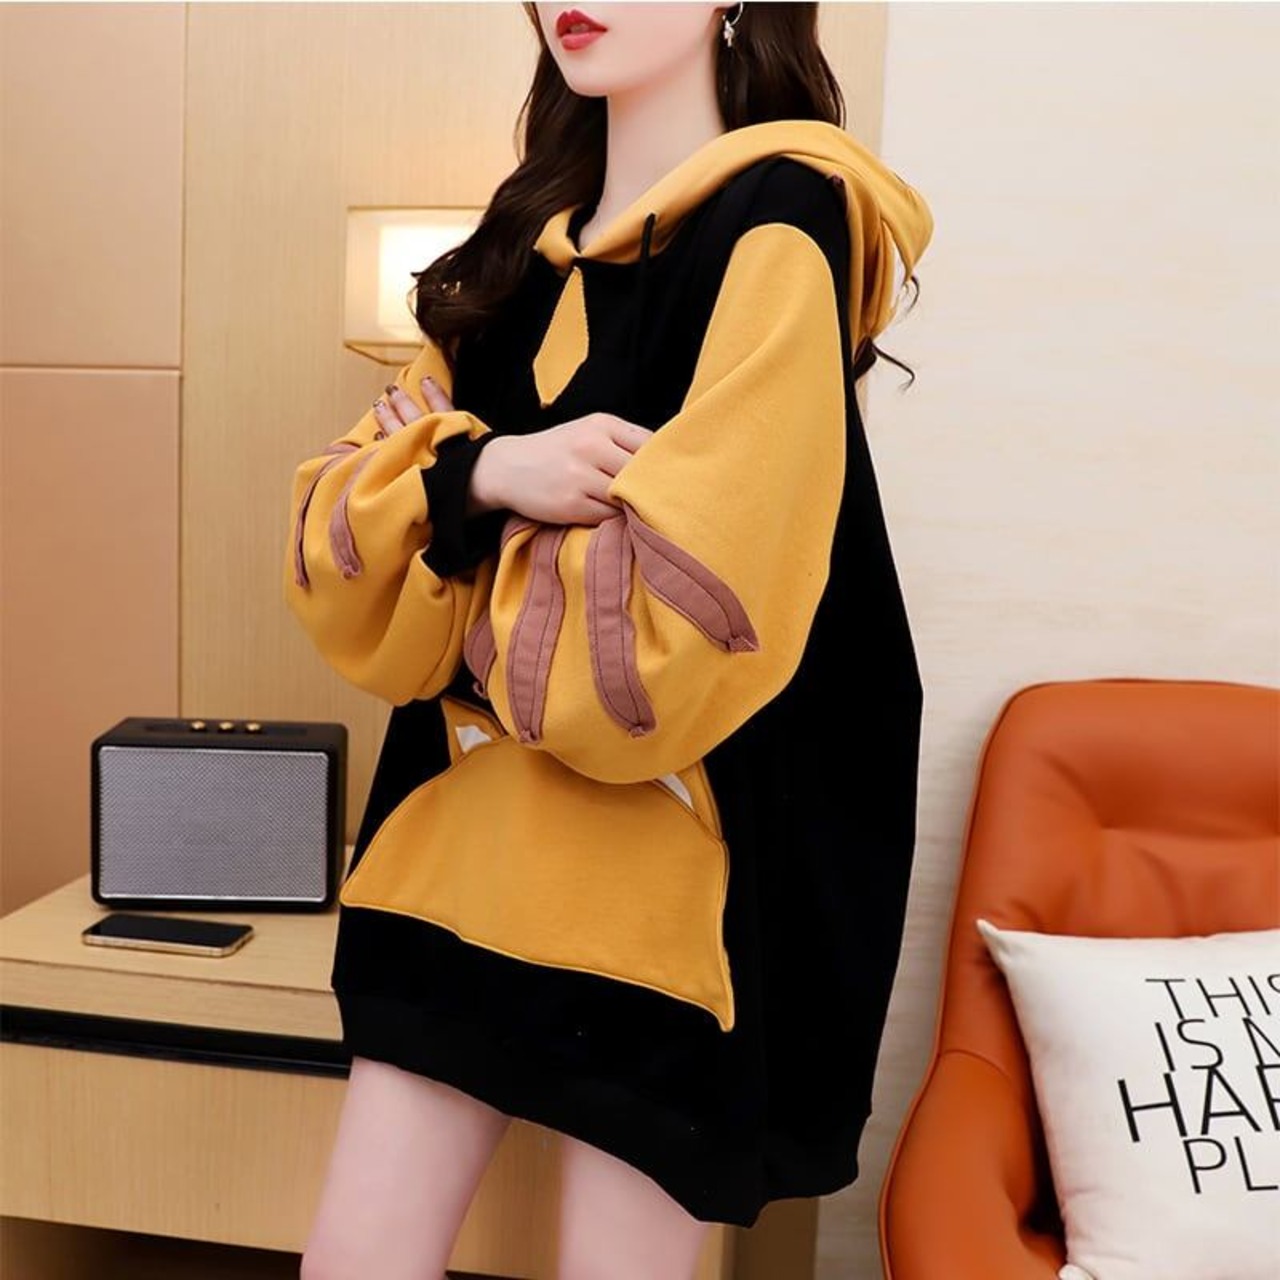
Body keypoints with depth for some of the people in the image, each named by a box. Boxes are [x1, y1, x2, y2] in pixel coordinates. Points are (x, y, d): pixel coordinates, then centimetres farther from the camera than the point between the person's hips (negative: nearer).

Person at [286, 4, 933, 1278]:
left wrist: (461, 548, -6)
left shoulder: (774, 230, -11)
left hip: (672, 850, -6)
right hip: (469, 815, 7)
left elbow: (680, 627, -23)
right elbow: (332, 541, 5)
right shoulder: (529, 233, 11)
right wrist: (477, 474, -16)